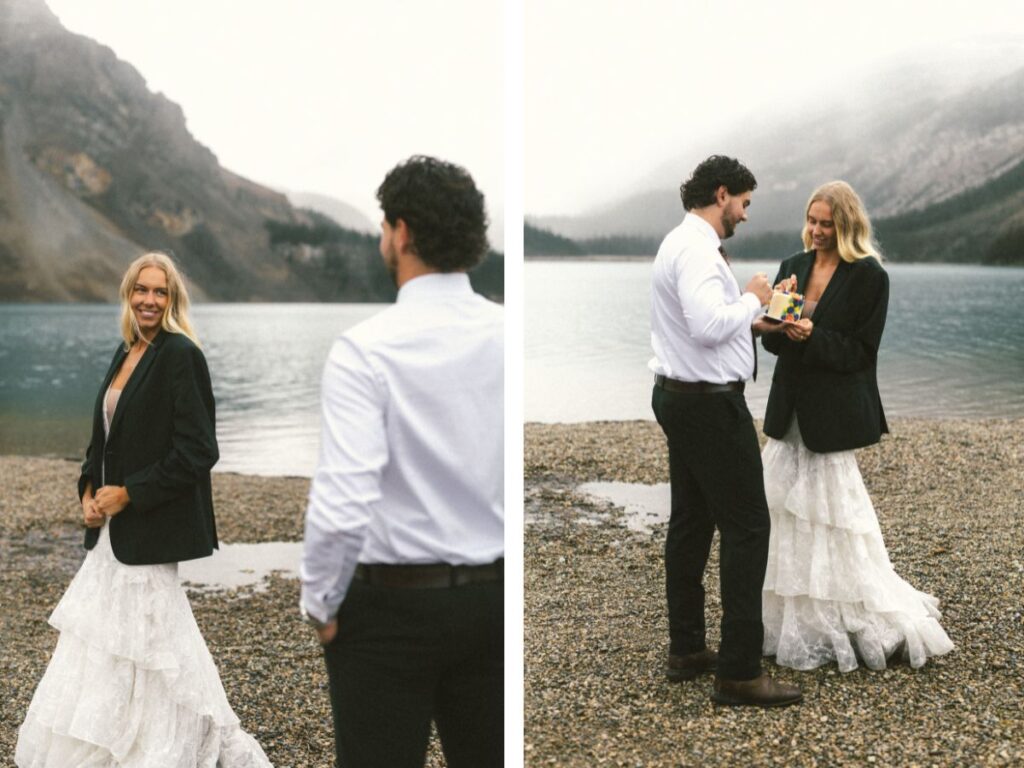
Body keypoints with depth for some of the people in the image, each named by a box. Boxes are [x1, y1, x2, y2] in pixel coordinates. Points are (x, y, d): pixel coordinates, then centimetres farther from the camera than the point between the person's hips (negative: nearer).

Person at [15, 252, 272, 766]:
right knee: (102, 632, 13)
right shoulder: (126, 353, 11)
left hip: (148, 529, -8)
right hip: (112, 528, 8)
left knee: (143, 638, 1)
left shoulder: (180, 355, -14)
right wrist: (90, 490, 3)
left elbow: (197, 451, -19)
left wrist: (128, 492, -16)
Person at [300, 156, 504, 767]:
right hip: (494, 598, 5)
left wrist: (320, 603, -8)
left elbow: (343, 504, -23)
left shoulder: (366, 349, -17)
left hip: (393, 602, -5)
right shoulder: (509, 336, -3)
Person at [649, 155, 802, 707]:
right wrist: (753, 298, -14)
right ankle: (739, 672, -5)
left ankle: (686, 650, 23)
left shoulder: (681, 243, 15)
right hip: (710, 404, -11)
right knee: (746, 526, -7)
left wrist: (755, 321, 15)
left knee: (691, 523, 14)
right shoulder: (696, 248, -18)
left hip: (679, 398, 11)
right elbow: (710, 325, -30)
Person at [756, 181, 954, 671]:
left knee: (826, 514, 0)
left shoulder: (868, 276, -8)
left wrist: (813, 336, -23)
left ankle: (854, 626, 16)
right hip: (789, 410, 6)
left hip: (831, 415, -6)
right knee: (783, 514, 7)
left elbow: (861, 352, -10)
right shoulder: (794, 266, 9)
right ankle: (792, 625, 20)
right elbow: (772, 343, 8)